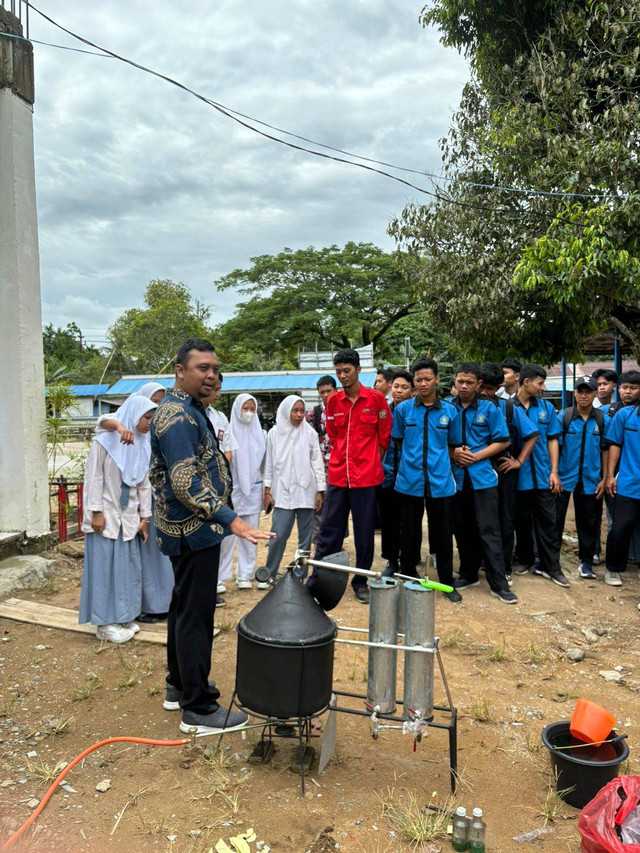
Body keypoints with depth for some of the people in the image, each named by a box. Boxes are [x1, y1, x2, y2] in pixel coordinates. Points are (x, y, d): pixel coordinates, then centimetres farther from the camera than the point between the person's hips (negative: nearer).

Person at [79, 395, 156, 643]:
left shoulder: (142, 447, 8)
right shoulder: (105, 441, -8)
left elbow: (144, 485, 10)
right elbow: (93, 478, -10)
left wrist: (145, 516, 8)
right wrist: (96, 512, -13)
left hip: (129, 518, 6)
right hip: (106, 517, -6)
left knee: (129, 566, 9)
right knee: (105, 566, 1)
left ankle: (123, 616, 23)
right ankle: (105, 623, 11)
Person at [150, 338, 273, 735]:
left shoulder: (191, 410, 13)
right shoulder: (177, 416, -20)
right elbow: (186, 482, -28)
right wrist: (231, 519, -30)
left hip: (192, 528, 11)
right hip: (194, 530, -11)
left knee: (186, 607, 20)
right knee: (196, 614, -2)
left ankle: (181, 683, 35)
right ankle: (199, 708, 9)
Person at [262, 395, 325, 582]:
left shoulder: (310, 433, 2)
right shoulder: (274, 433, 5)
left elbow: (317, 463, 3)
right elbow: (269, 464, 8)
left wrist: (320, 491, 0)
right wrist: (267, 491, 5)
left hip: (306, 491, 1)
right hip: (283, 492, 0)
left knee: (305, 537, 6)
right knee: (278, 535, -5)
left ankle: (299, 576, 18)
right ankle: (269, 575, 10)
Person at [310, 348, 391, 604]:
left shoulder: (376, 398, -3)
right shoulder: (333, 401, 6)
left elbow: (384, 437, 4)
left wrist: (369, 463, 5)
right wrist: (344, 460, 10)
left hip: (366, 477, -3)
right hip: (337, 475, 3)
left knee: (364, 532, 7)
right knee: (328, 530, 6)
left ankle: (361, 582, 22)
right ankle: (316, 582, 16)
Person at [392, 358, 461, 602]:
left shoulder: (449, 411, 4)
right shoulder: (403, 409, 2)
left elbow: (452, 444, 13)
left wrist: (437, 460, 4)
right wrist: (413, 459, 8)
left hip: (440, 481, 0)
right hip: (410, 481, 0)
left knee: (443, 535, 9)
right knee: (409, 535, 10)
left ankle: (448, 583, 25)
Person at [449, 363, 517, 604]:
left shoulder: (489, 409, 2)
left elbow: (502, 441, 1)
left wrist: (476, 456, -10)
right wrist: (453, 452, -10)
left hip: (482, 477, -2)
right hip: (457, 478, 2)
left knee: (489, 530, -4)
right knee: (462, 529, 11)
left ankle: (499, 584, 3)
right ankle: (468, 574, 27)